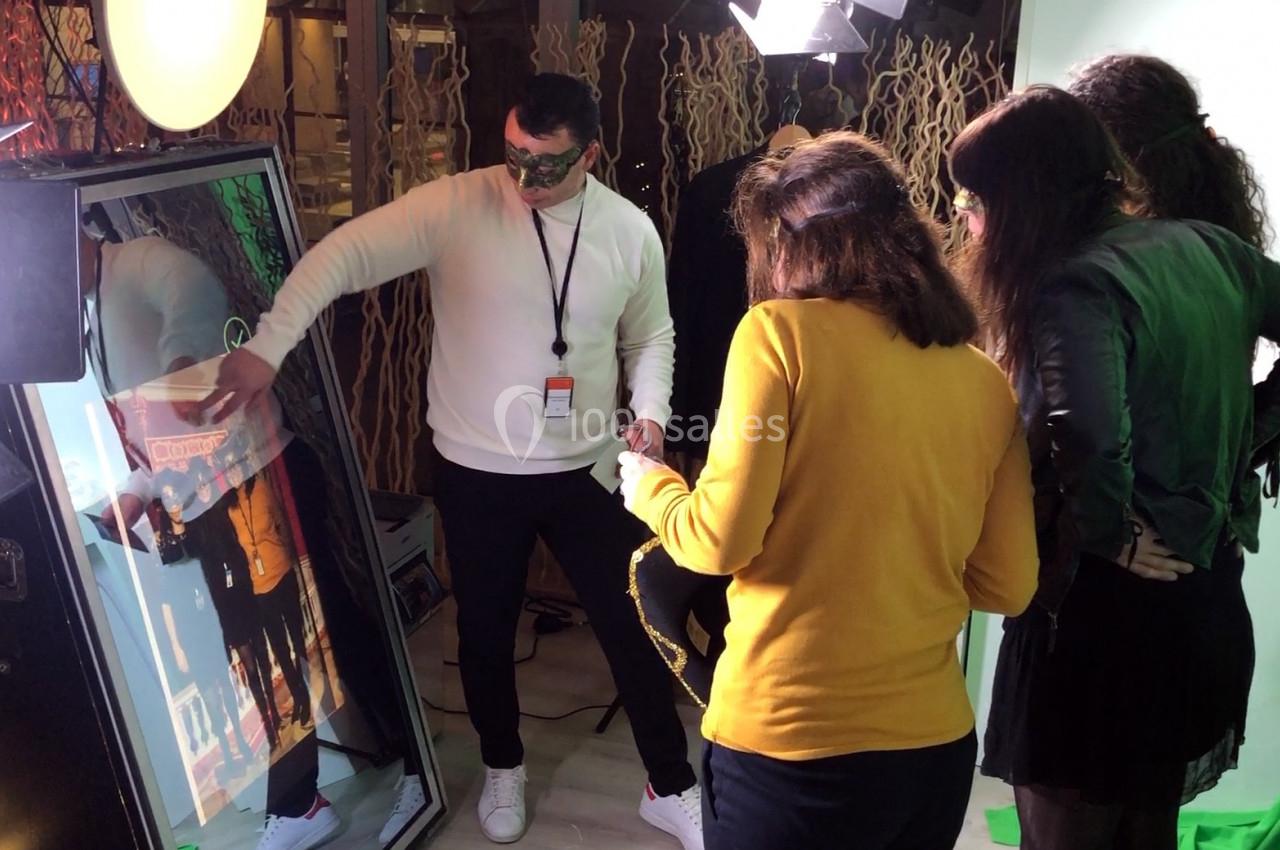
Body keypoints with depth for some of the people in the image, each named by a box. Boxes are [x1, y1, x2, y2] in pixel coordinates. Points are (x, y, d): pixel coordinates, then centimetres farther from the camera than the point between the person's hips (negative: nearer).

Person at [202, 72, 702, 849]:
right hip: (477, 472, -1)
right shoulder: (455, 205, -13)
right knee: (486, 630, 16)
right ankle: (504, 767, 44)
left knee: (632, 626, 9)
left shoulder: (631, 231, -3)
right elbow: (344, 253, -20)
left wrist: (650, 410, -8)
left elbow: (651, 336, 9)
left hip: (588, 469, 2)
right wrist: (268, 347, -31)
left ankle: (671, 786, 31)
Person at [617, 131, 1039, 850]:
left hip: (789, 743, -5)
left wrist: (648, 486, 5)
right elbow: (1008, 587, 5)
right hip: (936, 742, 5)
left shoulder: (780, 331, -12)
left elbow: (719, 540, -15)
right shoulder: (987, 383, 1)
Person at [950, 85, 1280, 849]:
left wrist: (1069, 560, -16)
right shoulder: (1205, 246, 4)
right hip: (1207, 597, 8)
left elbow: (1093, 449, -33)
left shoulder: (1075, 285, -19)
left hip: (1106, 608, -8)